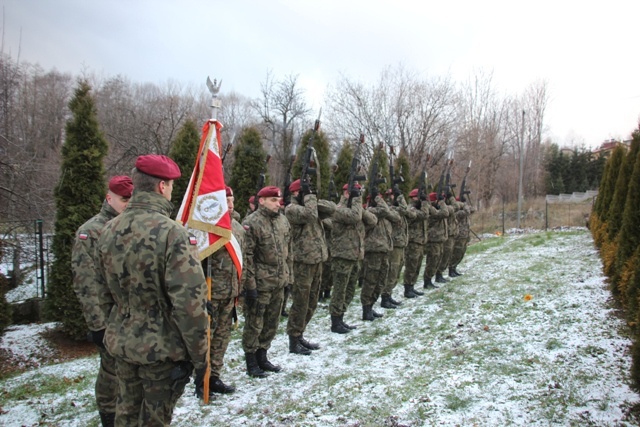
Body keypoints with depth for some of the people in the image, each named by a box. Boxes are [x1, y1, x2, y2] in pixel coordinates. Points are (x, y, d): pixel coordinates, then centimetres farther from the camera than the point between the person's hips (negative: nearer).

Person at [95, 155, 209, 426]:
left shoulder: (109, 230, -1)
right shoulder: (171, 233, -22)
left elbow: (105, 292, 9)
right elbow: (190, 302, -24)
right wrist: (199, 354, -13)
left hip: (121, 343, 6)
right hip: (162, 348, -6)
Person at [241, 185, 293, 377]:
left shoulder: (283, 221, 10)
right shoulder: (251, 223, -12)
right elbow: (246, 256, -15)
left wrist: (289, 277, 14)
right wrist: (249, 284, -17)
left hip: (279, 283, 7)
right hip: (260, 283, -7)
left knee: (271, 323, 16)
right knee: (254, 323, 4)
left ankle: (262, 356, 32)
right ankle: (251, 362, 20)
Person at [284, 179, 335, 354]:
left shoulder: (311, 207, 15)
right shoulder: (291, 209, -9)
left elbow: (332, 207, 4)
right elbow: (310, 215, -26)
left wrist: (314, 199, -6)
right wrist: (309, 196, -12)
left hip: (317, 260, 8)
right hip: (302, 262, -8)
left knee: (311, 303, 16)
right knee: (300, 303, -1)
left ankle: (300, 336, 29)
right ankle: (294, 342, 11)